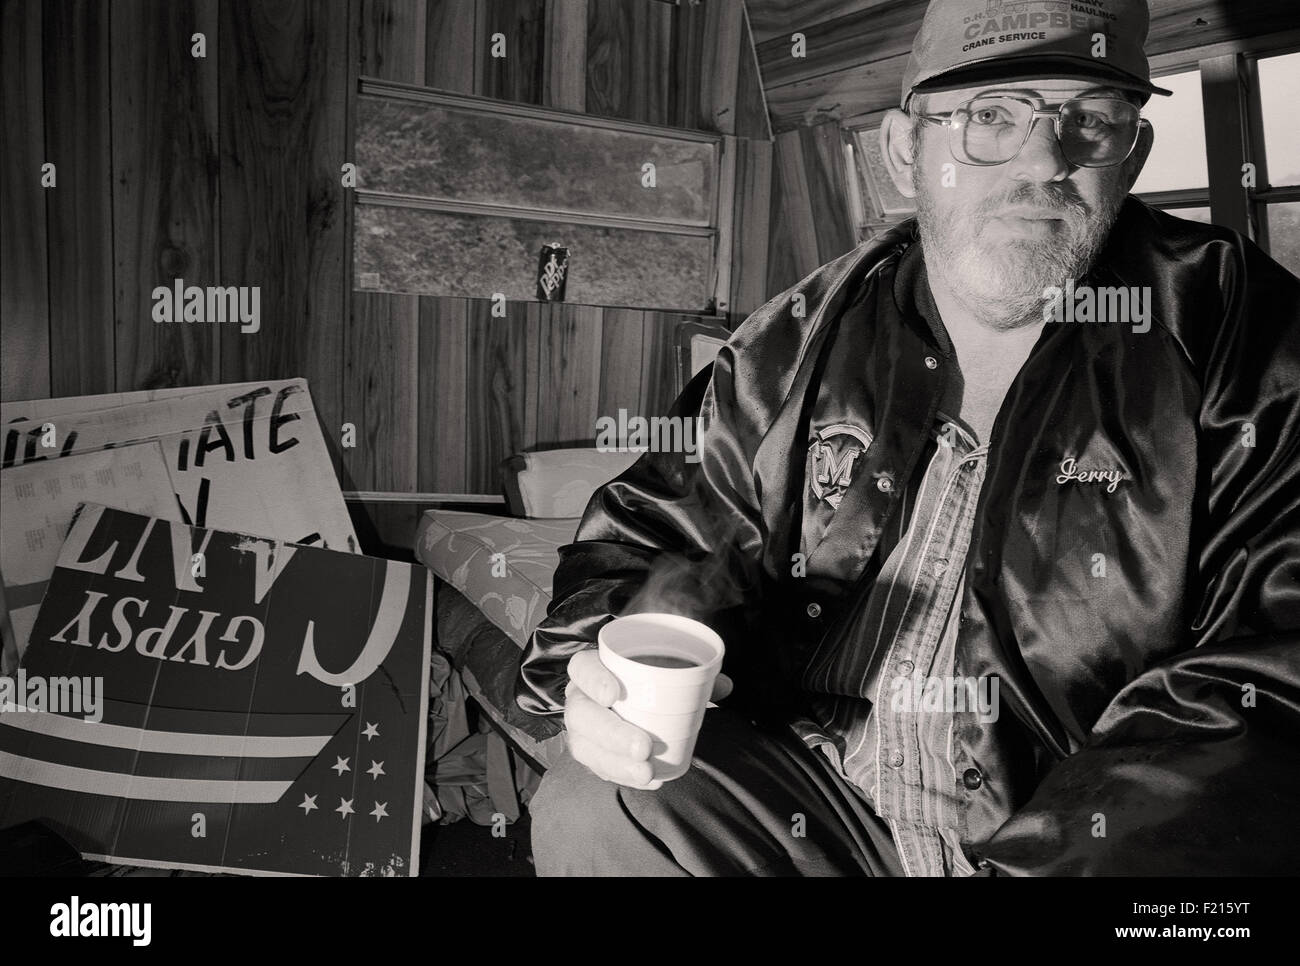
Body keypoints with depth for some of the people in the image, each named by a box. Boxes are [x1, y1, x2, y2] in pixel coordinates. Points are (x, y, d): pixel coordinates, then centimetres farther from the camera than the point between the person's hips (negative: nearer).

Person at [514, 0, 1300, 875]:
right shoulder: (795, 345, 3)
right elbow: (660, 531, 9)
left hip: (1110, 833, 0)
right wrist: (602, 664, -14)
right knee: (589, 812, -18)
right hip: (811, 807, 2)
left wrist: (1041, 852, -24)